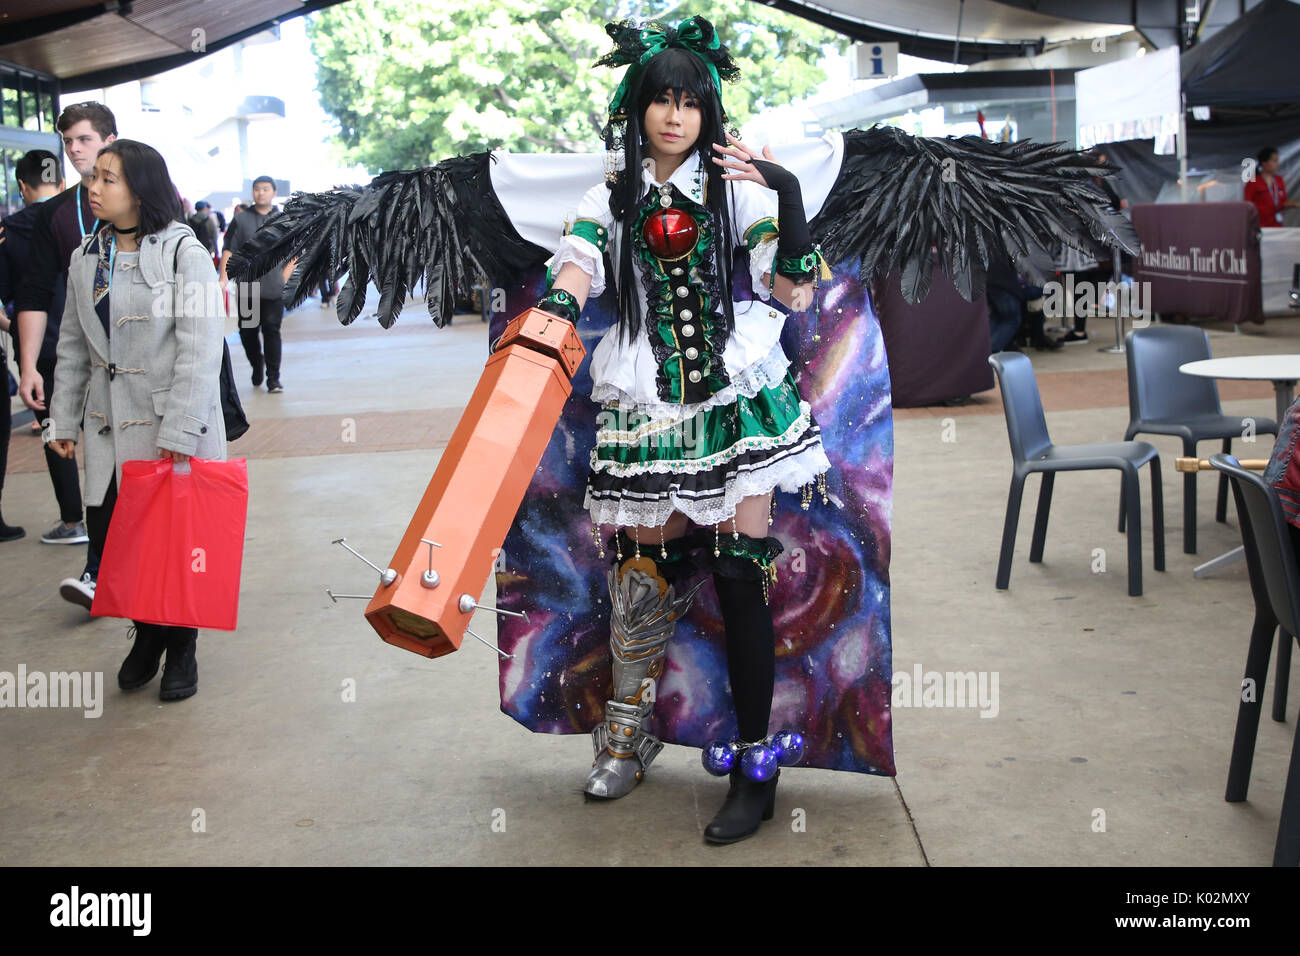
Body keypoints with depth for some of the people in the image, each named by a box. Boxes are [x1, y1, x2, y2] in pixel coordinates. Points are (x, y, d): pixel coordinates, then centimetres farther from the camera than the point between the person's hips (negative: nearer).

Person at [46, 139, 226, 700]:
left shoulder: (184, 252, -10)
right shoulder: (86, 258, 9)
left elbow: (201, 349, -14)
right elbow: (72, 344, 15)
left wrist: (179, 431, -19)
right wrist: (62, 420, 12)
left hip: (174, 426, -5)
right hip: (108, 426, 5)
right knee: (105, 531, 3)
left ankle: (181, 648, 23)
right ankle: (148, 632, 26)